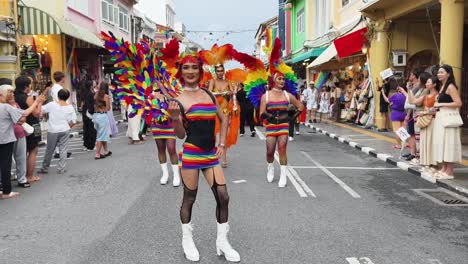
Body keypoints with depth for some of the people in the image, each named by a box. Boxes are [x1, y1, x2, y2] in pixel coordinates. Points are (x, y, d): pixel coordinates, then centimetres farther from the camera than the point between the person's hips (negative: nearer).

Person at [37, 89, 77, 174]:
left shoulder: (52, 105, -8)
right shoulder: (70, 107, -2)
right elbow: (73, 121, -3)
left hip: (53, 131, -1)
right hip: (65, 131, 1)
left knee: (49, 150, 10)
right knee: (63, 149, 7)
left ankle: (45, 168, 23)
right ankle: (61, 168, 7)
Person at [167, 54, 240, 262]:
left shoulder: (209, 94, 9)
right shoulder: (179, 100, -5)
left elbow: (223, 120, 18)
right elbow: (181, 135, -5)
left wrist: (222, 144, 10)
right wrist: (175, 119, -23)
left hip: (211, 154, 5)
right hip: (190, 154, -4)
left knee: (223, 197, 2)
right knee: (189, 198, 7)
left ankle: (222, 242, 19)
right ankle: (187, 240, 28)